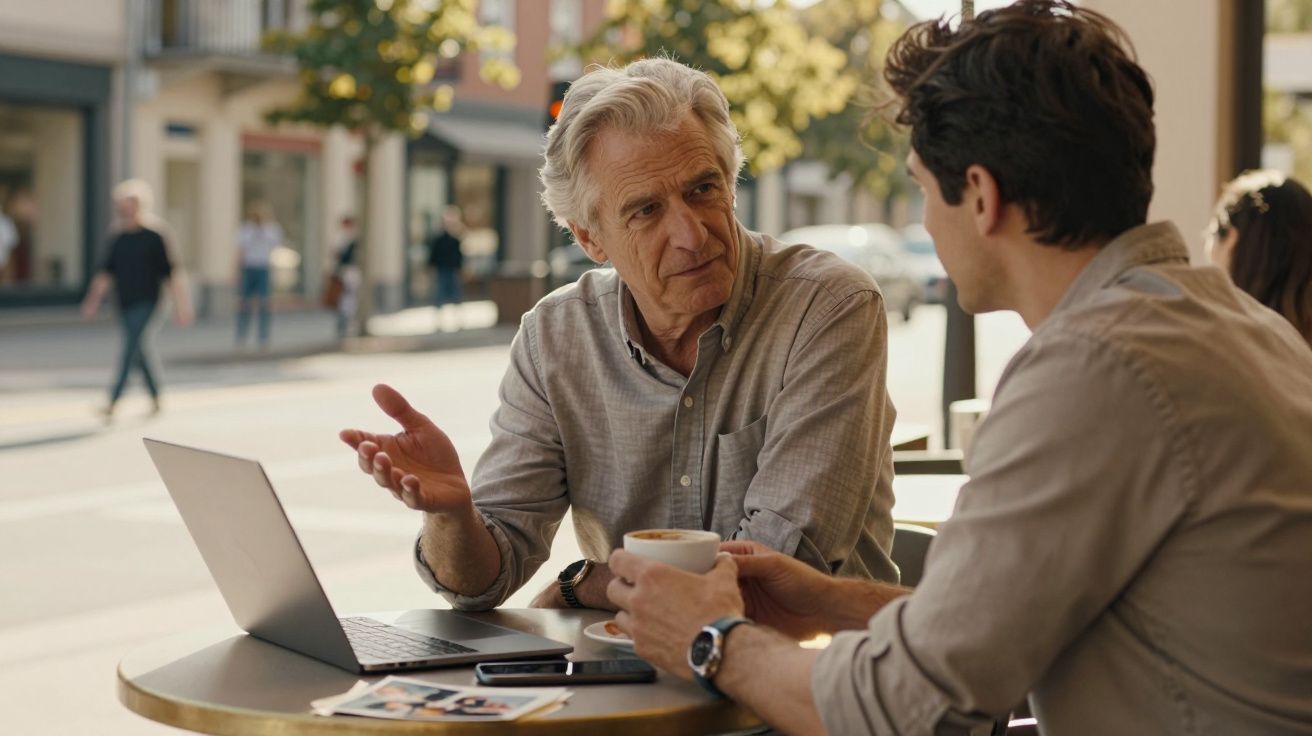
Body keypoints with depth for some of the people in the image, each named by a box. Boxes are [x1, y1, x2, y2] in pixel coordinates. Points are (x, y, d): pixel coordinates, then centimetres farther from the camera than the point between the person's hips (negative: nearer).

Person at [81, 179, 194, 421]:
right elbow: (106, 272, 15)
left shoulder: (154, 237, -8)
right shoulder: (118, 238, 8)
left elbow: (171, 273, -7)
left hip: (145, 303, -6)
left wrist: (180, 305, -8)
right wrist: (93, 299, 10)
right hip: (125, 304, 6)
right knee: (140, 353, 12)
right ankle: (156, 399, 26)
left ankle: (112, 404, -20)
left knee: (130, 350, -14)